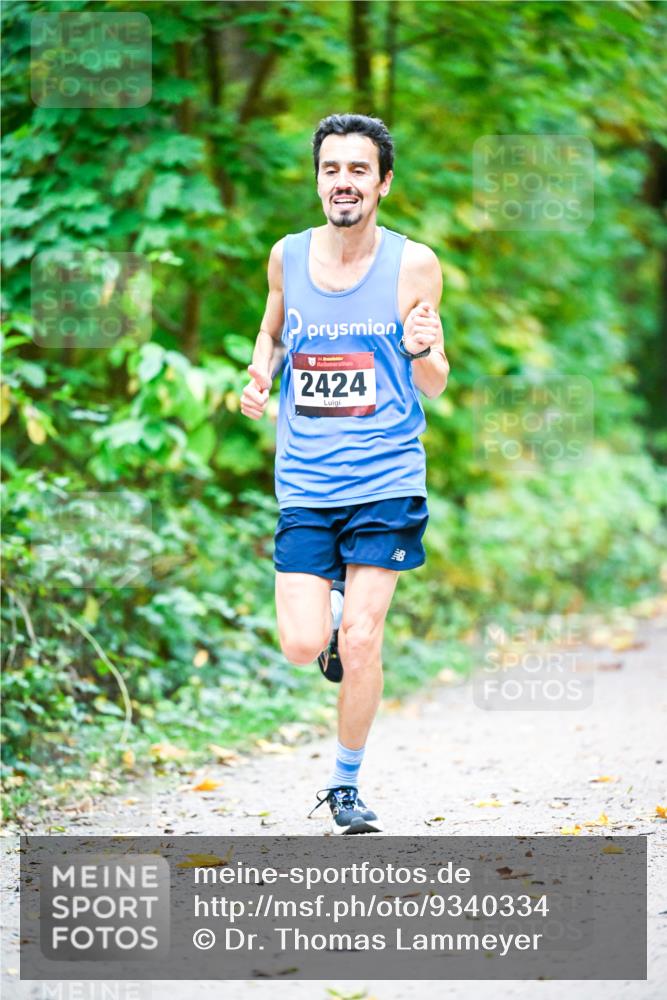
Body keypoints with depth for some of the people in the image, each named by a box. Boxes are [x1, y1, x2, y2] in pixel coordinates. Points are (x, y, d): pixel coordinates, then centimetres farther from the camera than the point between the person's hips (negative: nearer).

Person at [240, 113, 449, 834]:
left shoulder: (412, 264, -3)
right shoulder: (288, 256, 3)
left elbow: (434, 387, 2)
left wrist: (422, 351, -21)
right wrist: (260, 376, 2)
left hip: (385, 480, -2)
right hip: (304, 483, 2)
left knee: (361, 642, -7)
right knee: (303, 647, -7)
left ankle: (346, 784, 13)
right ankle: (330, 614, 29)